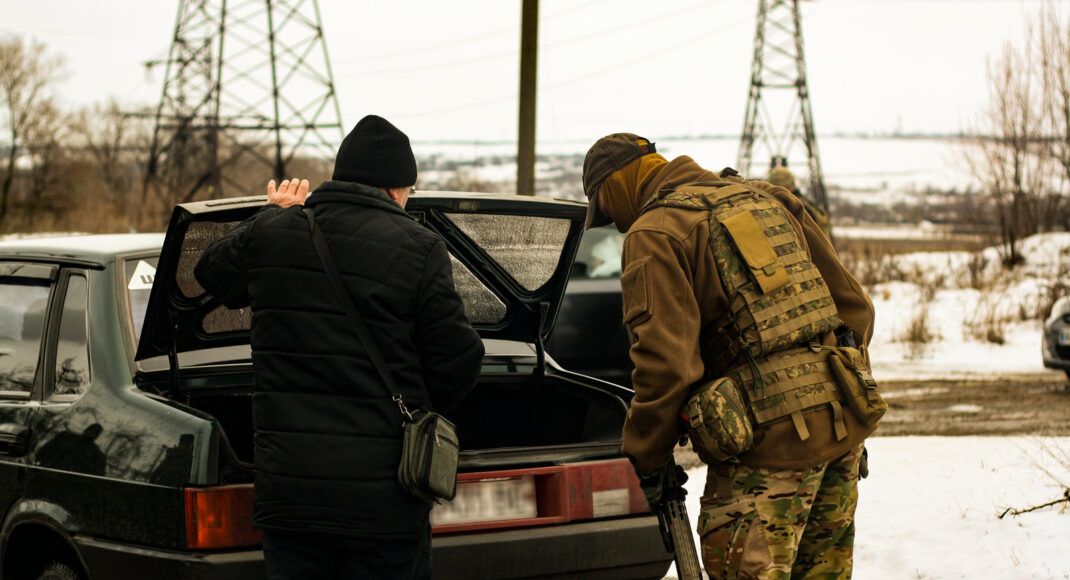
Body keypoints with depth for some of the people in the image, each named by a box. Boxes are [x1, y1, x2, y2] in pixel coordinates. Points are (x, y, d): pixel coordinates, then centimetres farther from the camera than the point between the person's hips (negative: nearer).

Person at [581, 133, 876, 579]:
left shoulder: (655, 233, -5)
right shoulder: (765, 198, 18)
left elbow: (666, 362, -13)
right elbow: (853, 305, 18)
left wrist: (647, 460, -2)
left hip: (771, 437, -8)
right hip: (843, 425, 8)